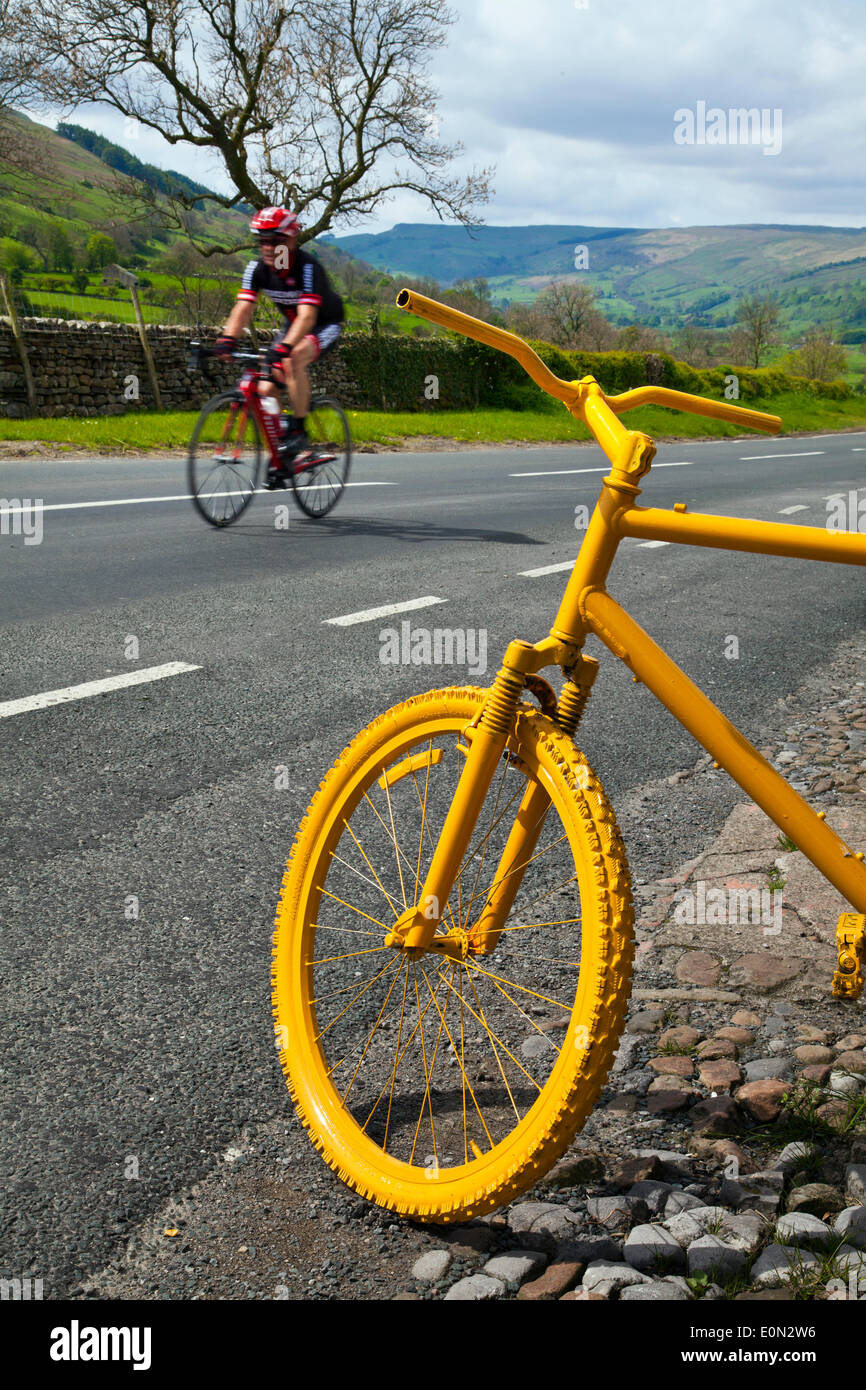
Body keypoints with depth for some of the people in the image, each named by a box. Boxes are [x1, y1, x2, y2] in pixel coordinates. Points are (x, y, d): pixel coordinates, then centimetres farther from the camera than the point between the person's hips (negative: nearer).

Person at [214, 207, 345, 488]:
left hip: (326, 325, -6)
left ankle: (299, 431, -24)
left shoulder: (307, 267, -31)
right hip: (292, 325, 6)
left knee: (293, 359, -36)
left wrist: (284, 347, -56)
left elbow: (307, 316, -41)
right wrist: (227, 339, -39)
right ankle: (278, 463, 4)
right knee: (266, 389, -8)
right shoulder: (257, 268, -14)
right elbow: (243, 309, -21)